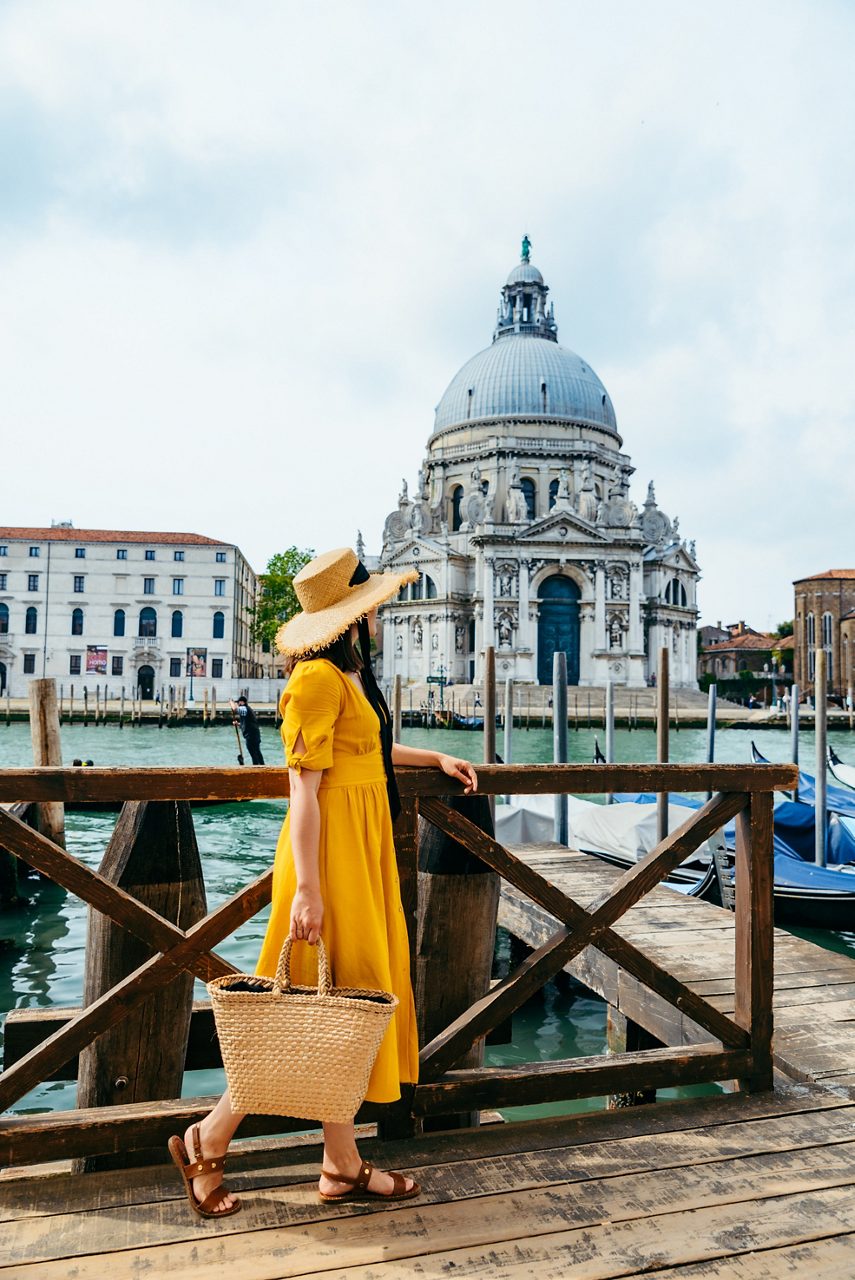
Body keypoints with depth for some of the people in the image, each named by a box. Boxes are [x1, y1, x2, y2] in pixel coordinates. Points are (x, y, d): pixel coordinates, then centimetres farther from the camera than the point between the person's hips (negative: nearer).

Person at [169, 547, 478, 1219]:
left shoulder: (349, 674, 12)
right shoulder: (319, 677, -17)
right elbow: (304, 790, -21)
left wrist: (435, 758, 34)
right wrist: (306, 887, -24)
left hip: (364, 844, 10)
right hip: (332, 847, -10)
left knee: (350, 996, 13)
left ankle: (344, 1166, 25)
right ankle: (208, 1138, 17)